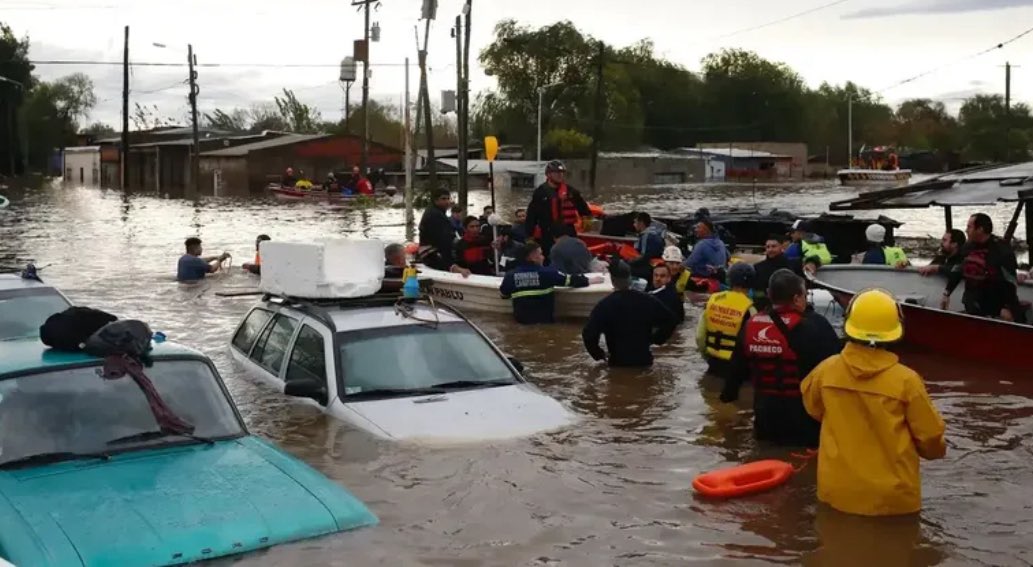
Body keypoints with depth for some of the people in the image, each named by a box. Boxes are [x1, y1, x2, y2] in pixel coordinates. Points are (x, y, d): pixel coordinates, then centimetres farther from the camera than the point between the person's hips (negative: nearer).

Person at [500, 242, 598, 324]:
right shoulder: (547, 272, -9)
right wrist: (589, 280, 15)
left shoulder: (511, 275, -1)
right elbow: (570, 279, -1)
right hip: (544, 318, -3)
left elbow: (504, 294, 14)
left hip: (521, 319, 3)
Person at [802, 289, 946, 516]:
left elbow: (813, 408, 12)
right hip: (893, 498, -2)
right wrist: (937, 450, 16)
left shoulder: (826, 370, -9)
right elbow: (930, 437, -7)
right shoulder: (906, 380, -17)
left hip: (837, 493, 2)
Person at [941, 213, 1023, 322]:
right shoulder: (968, 247, 4)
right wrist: (946, 294, 14)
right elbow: (956, 271, 15)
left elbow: (1010, 281, -19)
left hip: (997, 305, -6)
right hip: (973, 306, 6)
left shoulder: (1002, 250, -16)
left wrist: (1008, 308, -23)